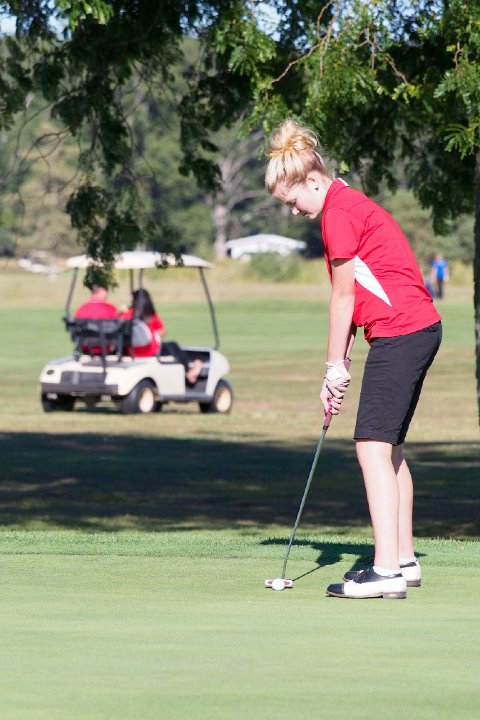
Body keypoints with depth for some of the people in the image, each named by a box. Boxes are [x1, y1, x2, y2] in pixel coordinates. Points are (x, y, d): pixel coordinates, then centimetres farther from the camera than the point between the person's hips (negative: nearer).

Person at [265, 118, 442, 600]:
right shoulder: (349, 205, 20)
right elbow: (354, 297, 17)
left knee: (373, 444, -13)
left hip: (399, 333, -11)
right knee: (388, 445, 17)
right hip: (418, 330, 11)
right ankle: (403, 559, 24)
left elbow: (344, 297, -10)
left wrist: (336, 366, -2)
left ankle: (386, 570, -19)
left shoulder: (339, 211, -11)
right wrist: (339, 368, 11)